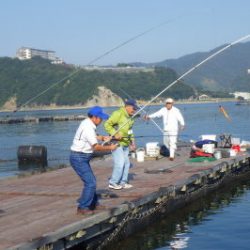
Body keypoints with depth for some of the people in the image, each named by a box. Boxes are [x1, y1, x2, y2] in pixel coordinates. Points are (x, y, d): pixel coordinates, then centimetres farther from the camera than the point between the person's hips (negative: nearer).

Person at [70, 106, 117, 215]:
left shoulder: (87, 123, 9)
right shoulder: (88, 128, -22)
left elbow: (92, 137, 29)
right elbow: (96, 147, -23)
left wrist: (103, 137, 14)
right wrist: (110, 148, -12)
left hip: (82, 158, 10)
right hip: (79, 158, -10)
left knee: (91, 181, 19)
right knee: (90, 183, -11)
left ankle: (93, 203, 31)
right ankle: (83, 207, -4)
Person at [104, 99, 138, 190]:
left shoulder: (129, 117, 13)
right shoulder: (118, 114, -15)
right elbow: (107, 124, -18)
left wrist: (132, 142, 19)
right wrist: (115, 134, -25)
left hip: (125, 144, 9)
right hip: (116, 143, -9)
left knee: (126, 163, 10)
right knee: (119, 163, -11)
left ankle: (123, 182, 20)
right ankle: (113, 183, 1)